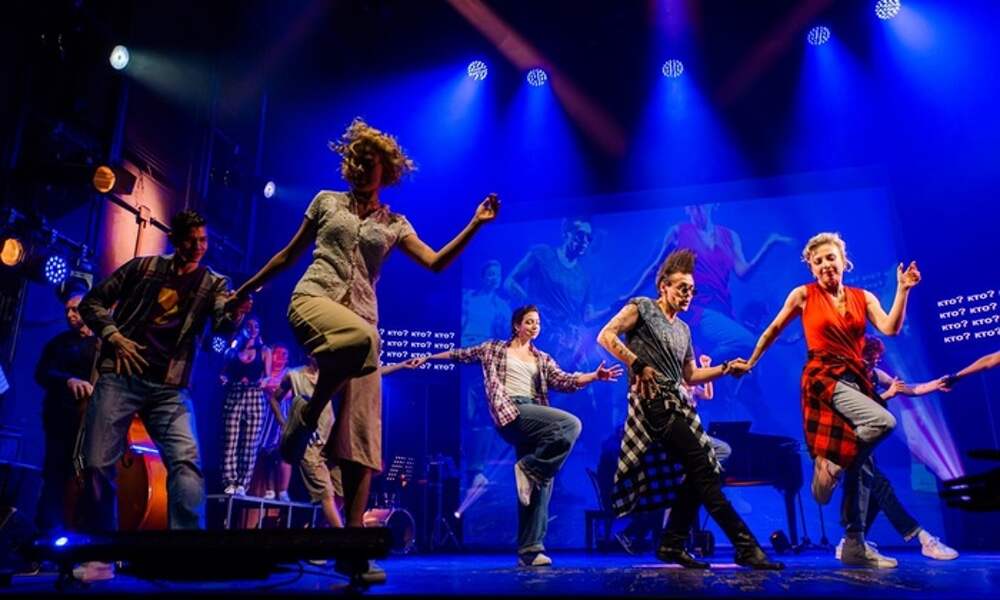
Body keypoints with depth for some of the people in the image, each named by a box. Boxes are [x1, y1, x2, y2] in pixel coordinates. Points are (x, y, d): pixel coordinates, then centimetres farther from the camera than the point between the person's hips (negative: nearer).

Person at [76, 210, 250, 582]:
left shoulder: (213, 283, 8)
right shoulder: (143, 267, 9)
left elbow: (223, 325, -11)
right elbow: (92, 302, 13)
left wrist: (235, 313, -34)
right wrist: (114, 336, -3)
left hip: (170, 387, 0)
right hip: (120, 376, 1)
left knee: (187, 460, -18)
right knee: (98, 464, 0)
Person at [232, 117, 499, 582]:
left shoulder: (394, 224, 17)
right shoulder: (327, 201, 16)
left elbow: (436, 263, 4)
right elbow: (290, 254, 21)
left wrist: (475, 224, -6)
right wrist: (248, 287, 23)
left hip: (361, 320, 2)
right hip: (313, 299, -2)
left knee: (363, 433, -8)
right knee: (361, 338, -42)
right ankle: (305, 417, -17)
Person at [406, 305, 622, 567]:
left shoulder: (542, 359, 22)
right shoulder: (494, 348, 16)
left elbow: (565, 381, 8)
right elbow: (460, 354, 23)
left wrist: (595, 376, -8)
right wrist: (426, 358, 25)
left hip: (533, 420, 5)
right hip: (511, 414, -5)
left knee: (540, 482, -4)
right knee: (571, 425, -26)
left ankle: (529, 550, 2)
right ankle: (529, 468, -13)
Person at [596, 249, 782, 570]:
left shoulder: (683, 329, 22)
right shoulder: (642, 307, 2)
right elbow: (605, 336, -10)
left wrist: (725, 368, 12)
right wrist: (638, 365, -15)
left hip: (678, 403, 9)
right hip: (653, 401, -9)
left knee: (697, 475, 3)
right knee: (703, 469, -12)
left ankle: (672, 545, 13)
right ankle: (746, 546, -11)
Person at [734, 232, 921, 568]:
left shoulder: (863, 297, 11)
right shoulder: (804, 295, 2)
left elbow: (890, 328, -4)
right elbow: (774, 330, 10)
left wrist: (902, 290, -10)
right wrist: (750, 363, 16)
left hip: (857, 380, 5)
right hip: (823, 377, -5)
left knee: (862, 465, 4)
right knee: (883, 421, -30)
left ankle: (854, 544, 14)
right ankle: (828, 463, -7)